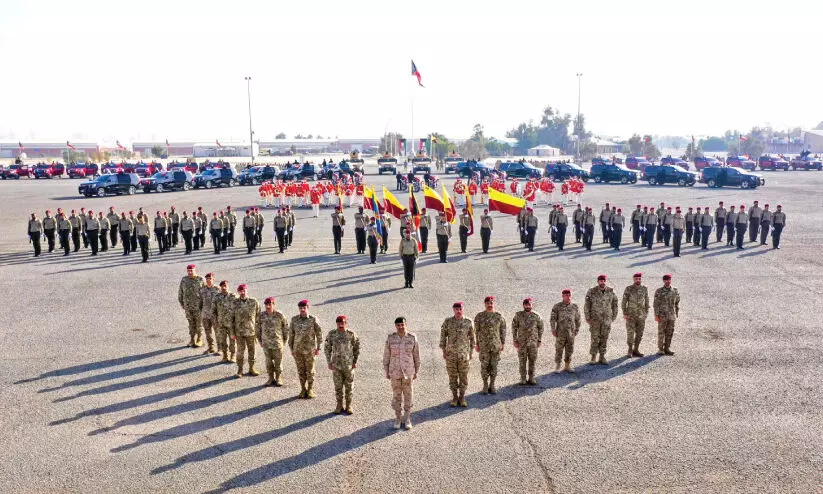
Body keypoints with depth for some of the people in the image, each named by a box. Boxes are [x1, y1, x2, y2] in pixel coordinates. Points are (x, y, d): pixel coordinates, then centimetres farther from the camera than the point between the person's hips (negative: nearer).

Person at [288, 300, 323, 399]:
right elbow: (291, 334, 4)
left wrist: (318, 348, -4)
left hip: (309, 349, -2)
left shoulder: (313, 320, -9)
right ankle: (303, 390, 22)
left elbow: (319, 334, -3)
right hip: (298, 349, 2)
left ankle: (310, 390, 20)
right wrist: (291, 349, 4)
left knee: (310, 370, 6)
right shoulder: (294, 320, -3)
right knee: (301, 370, 10)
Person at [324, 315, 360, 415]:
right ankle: (339, 406, 21)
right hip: (336, 365, 1)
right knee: (338, 386, 7)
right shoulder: (331, 334, -5)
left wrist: (355, 361, 2)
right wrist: (329, 363, -1)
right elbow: (327, 349, 3)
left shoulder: (351, 334, -7)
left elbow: (357, 348, 4)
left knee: (349, 386, 7)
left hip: (348, 365, -1)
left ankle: (348, 406, 21)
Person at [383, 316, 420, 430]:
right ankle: (397, 418, 27)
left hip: (408, 371, 0)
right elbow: (386, 355, 0)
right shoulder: (390, 338, -8)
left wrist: (416, 372, 2)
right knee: (396, 395, 10)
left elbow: (416, 355, 0)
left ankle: (407, 419, 24)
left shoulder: (412, 338, -9)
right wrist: (386, 372, 1)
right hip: (394, 371, 0)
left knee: (408, 395, 8)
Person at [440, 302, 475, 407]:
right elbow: (443, 336, 0)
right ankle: (455, 397, 21)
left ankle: (462, 397, 19)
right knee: (452, 376, 7)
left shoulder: (468, 322, -5)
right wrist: (444, 351, -2)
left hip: (464, 354, 0)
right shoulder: (447, 321, -6)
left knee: (464, 376, 5)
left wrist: (471, 352, 3)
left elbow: (472, 337, 3)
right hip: (451, 354, 0)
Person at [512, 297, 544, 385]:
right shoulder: (518, 315, -8)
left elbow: (540, 328, 5)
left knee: (532, 360, 7)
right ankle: (523, 379, 15)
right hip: (522, 342, -1)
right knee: (522, 361, 5)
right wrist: (515, 341, -7)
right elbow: (514, 328, -4)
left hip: (533, 342, 1)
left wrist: (539, 341, 2)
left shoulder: (536, 316, -4)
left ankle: (531, 378, 18)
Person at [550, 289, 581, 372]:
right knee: (559, 349, 3)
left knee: (569, 349, 8)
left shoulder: (574, 306, 2)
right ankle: (557, 366, 13)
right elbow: (552, 319, -6)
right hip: (560, 332, -3)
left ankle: (567, 366, 20)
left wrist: (577, 329, 10)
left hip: (571, 332, 3)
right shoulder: (557, 306, -7)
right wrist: (553, 330, -11)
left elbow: (577, 319, 11)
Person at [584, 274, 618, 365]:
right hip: (595, 319, -2)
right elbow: (587, 305, -5)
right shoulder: (592, 292, -8)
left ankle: (602, 357, 16)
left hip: (607, 319, 2)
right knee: (595, 338, 0)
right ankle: (593, 357, 10)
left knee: (604, 338, 6)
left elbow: (614, 304, 10)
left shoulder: (610, 291, 0)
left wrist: (613, 316, 8)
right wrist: (588, 318, -7)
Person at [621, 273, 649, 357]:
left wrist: (646, 312, 8)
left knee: (639, 333, 7)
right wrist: (624, 313, -9)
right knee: (630, 333, -2)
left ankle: (636, 350, 17)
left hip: (641, 315, 3)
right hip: (631, 315, -3)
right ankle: (630, 350, 9)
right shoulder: (628, 289, -6)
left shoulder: (644, 288, 3)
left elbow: (646, 301, 11)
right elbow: (624, 302, -4)